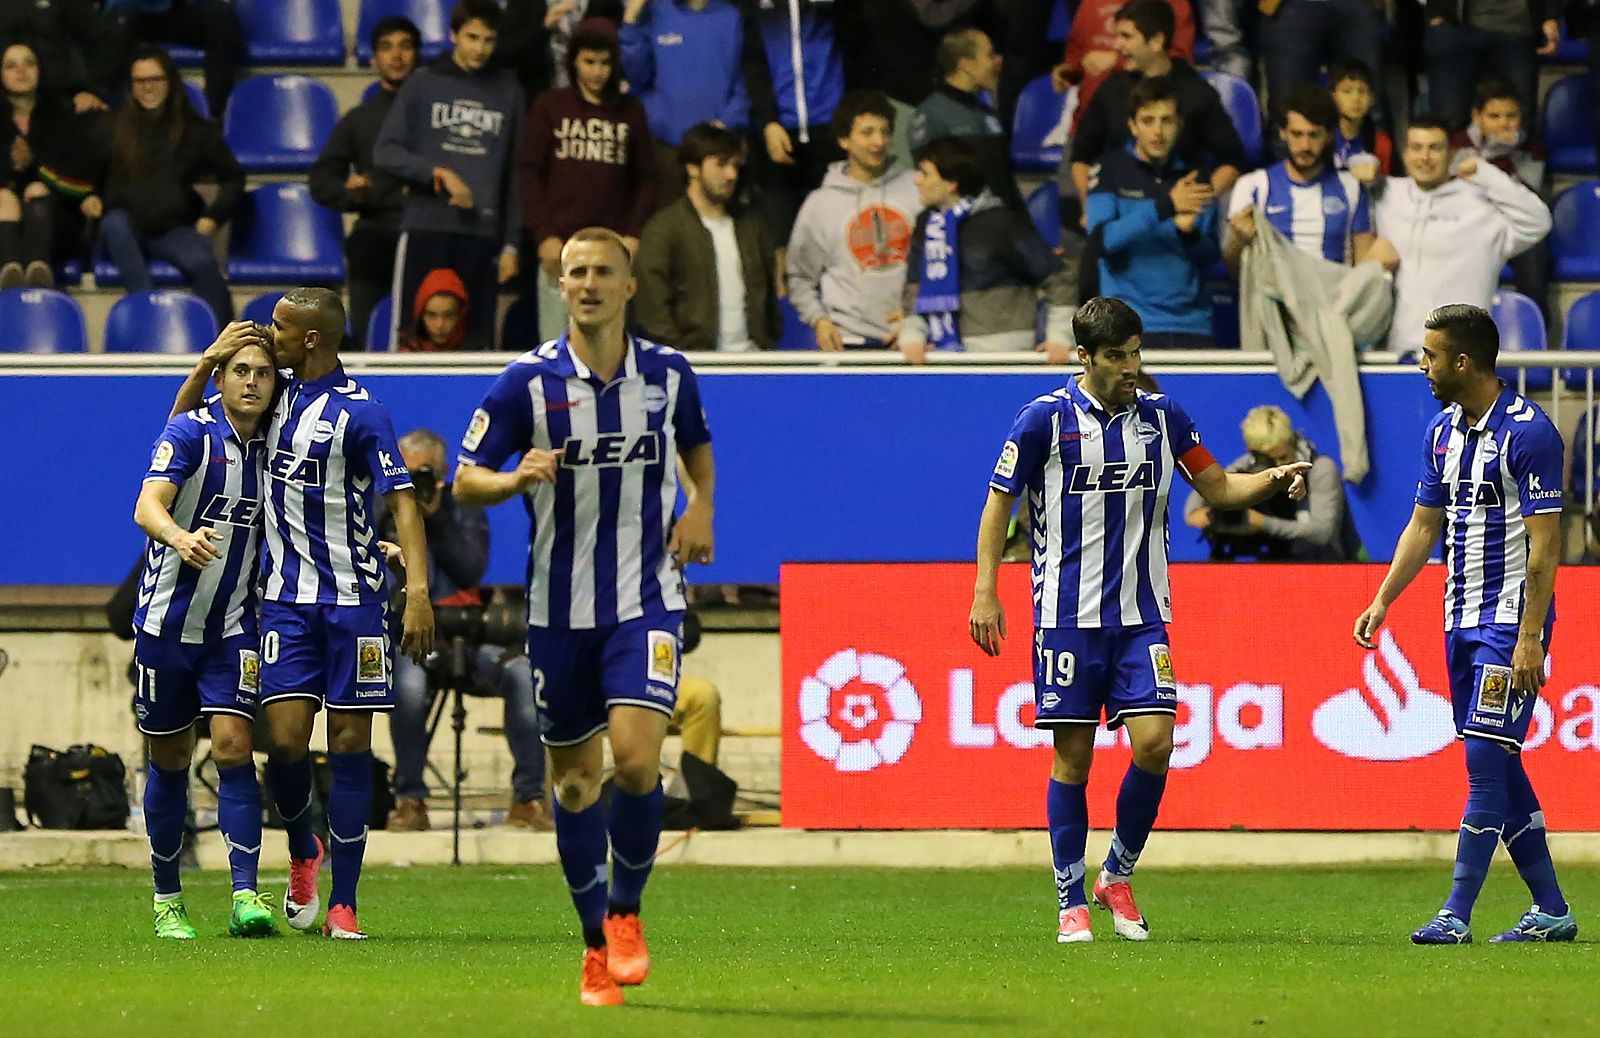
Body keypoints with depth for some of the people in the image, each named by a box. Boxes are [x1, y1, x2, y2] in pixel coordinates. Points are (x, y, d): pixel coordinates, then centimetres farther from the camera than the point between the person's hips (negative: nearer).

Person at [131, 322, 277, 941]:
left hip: (232, 627, 2)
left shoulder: (270, 444, 2)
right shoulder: (190, 432, -12)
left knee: (233, 746, -12)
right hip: (167, 624, -2)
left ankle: (246, 897, -17)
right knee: (170, 761, 7)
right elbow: (148, 506, -27)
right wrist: (180, 537, -50)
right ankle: (167, 900, 19)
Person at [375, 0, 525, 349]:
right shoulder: (424, 84, 5)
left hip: (482, 234, 2)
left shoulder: (508, 92, 11)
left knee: (476, 338, -1)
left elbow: (514, 173, 13)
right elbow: (386, 151, -1)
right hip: (425, 228, -2)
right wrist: (439, 173, -16)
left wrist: (510, 243, 8)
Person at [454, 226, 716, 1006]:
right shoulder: (529, 381, -5)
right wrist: (517, 479, -23)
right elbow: (465, 481, -2)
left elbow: (696, 446, 23)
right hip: (560, 608, 0)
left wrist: (700, 508, 4)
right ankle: (598, 945, 20)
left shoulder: (668, 375, 1)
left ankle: (625, 912, 4)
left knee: (635, 757, -18)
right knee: (574, 779, 6)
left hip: (646, 599, 0)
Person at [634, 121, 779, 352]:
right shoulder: (662, 229, 1)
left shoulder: (751, 226, 18)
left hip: (751, 356, 4)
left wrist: (769, 346, 11)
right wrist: (682, 357, -12)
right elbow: (652, 310, -5)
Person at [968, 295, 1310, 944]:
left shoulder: (1162, 417, 5)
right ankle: (1071, 903, 9)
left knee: (1154, 743, -11)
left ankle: (1118, 877, 10)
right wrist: (985, 591, -4)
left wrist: (1272, 480, -5)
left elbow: (1218, 488, 15)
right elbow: (1000, 501, 3)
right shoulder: (1045, 419, -4)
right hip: (1067, 616, -2)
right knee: (1073, 758, -1)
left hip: (1142, 616, 2)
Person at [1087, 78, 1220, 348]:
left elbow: (1209, 257, 12)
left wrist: (1188, 232, -11)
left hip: (1191, 326, 3)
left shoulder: (1194, 178, 12)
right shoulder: (1111, 171, 3)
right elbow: (1101, 241, -11)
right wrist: (1164, 206, -18)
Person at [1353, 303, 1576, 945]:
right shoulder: (1443, 431, 11)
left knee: (1487, 759, -11)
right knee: (1497, 768, 8)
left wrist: (1530, 639, -19)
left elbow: (1545, 543, -16)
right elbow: (1424, 526, 20)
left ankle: (1456, 915, -12)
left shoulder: (1528, 432, -14)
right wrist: (1382, 603, 12)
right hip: (1462, 620, 8)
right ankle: (1550, 910, 15)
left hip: (1511, 620, -8)